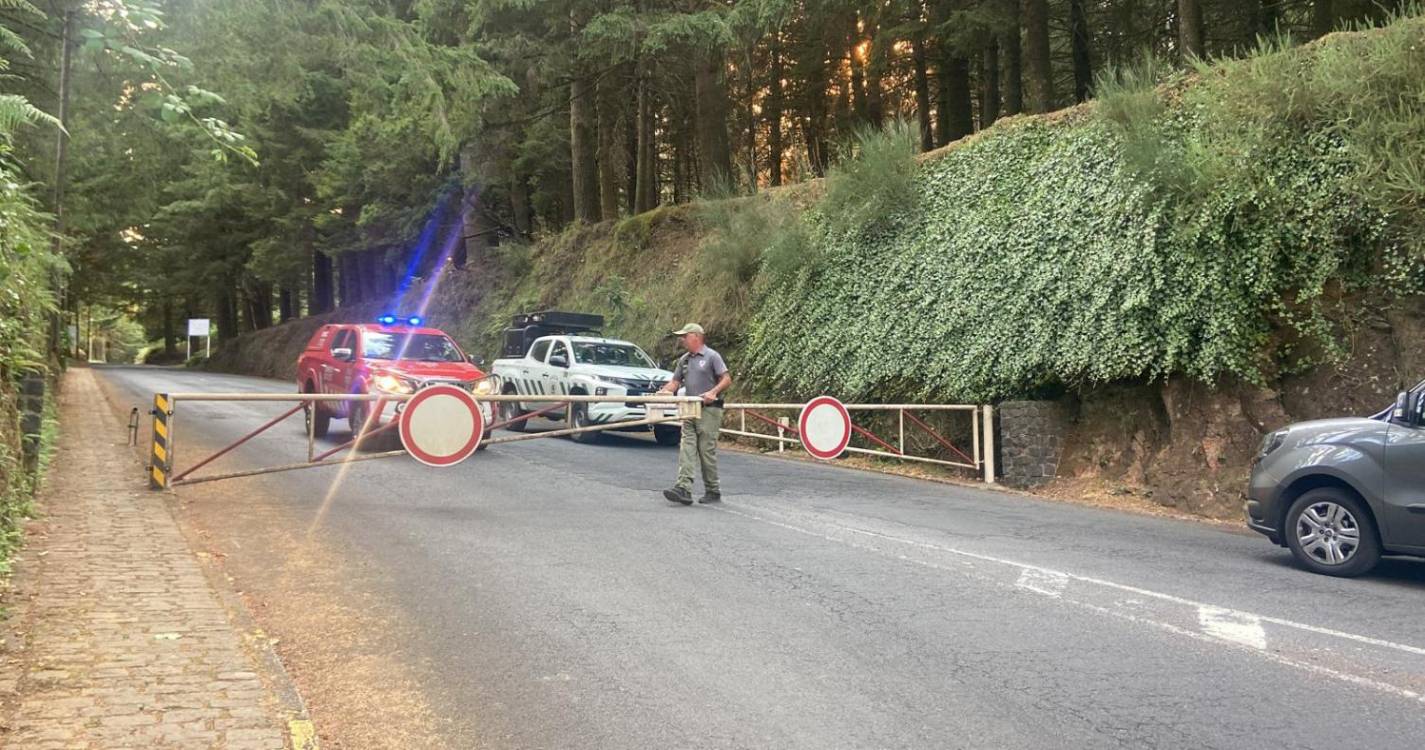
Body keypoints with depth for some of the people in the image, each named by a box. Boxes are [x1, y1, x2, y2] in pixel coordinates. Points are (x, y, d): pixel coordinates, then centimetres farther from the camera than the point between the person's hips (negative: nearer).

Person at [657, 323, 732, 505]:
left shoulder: (712, 356, -3)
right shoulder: (684, 360, 17)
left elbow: (727, 380, -7)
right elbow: (675, 381, 17)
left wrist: (713, 392, -22)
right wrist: (663, 392, -1)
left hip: (709, 409, -6)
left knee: (707, 450, -3)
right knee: (686, 449, -5)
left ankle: (713, 491, 8)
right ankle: (683, 489, -12)